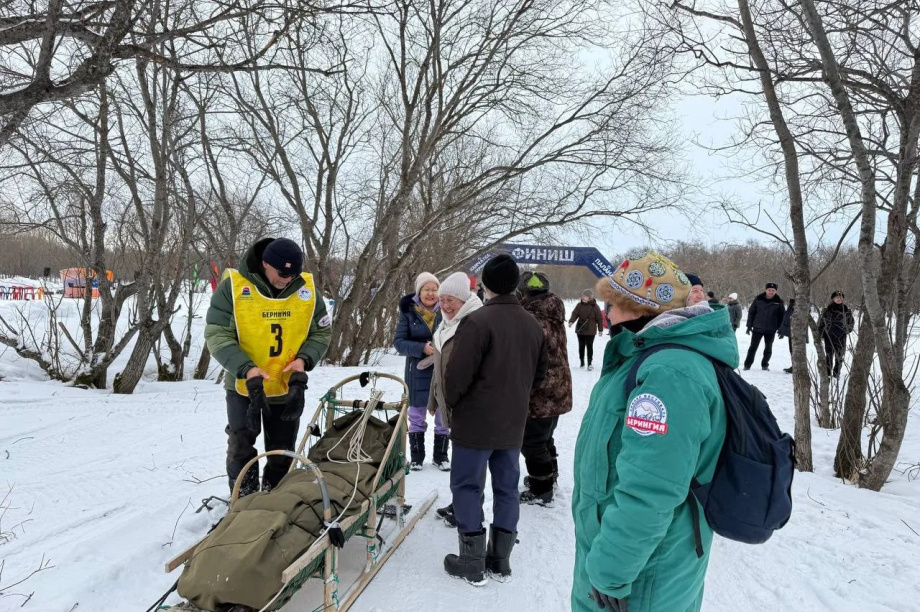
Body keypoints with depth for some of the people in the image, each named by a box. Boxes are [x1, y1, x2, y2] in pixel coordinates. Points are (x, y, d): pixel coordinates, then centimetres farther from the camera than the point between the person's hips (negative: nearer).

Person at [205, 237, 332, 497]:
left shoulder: (307, 288, -9)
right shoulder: (233, 286, -17)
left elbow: (322, 332, 1)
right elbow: (217, 335, -16)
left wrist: (303, 360, -18)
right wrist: (246, 369, -30)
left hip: (288, 386, 3)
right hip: (243, 385, -2)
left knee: (282, 452, 15)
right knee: (241, 449, 8)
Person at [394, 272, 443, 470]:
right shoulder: (409, 312, -5)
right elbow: (399, 341, -7)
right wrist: (422, 348, -22)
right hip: (418, 372, 0)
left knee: (444, 414, 11)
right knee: (417, 415, 13)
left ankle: (441, 454, 27)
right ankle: (416, 456, 28)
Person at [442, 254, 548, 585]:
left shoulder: (478, 321, -19)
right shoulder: (532, 324, 6)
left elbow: (458, 374, -19)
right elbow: (539, 374, 15)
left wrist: (450, 402, -1)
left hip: (476, 421, -6)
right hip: (513, 423, 7)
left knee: (467, 486, 5)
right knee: (507, 487, 13)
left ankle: (472, 562, 11)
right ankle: (500, 559, 23)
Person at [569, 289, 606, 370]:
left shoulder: (595, 306, -9)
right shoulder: (579, 305, 0)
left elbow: (600, 319, -4)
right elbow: (575, 314, -5)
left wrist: (600, 330, -1)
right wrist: (571, 321, -24)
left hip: (590, 331, -4)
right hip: (580, 329, 4)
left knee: (589, 346, -3)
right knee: (581, 346, 12)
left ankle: (590, 363, 5)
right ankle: (581, 362, 24)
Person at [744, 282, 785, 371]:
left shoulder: (779, 302, -3)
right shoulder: (758, 299, -3)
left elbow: (782, 316, 3)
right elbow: (751, 312, 2)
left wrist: (780, 329, -1)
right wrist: (749, 325, -1)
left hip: (771, 330, 1)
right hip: (757, 328, -1)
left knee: (768, 348, 10)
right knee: (753, 347, 2)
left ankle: (765, 364, 24)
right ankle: (747, 364, 8)